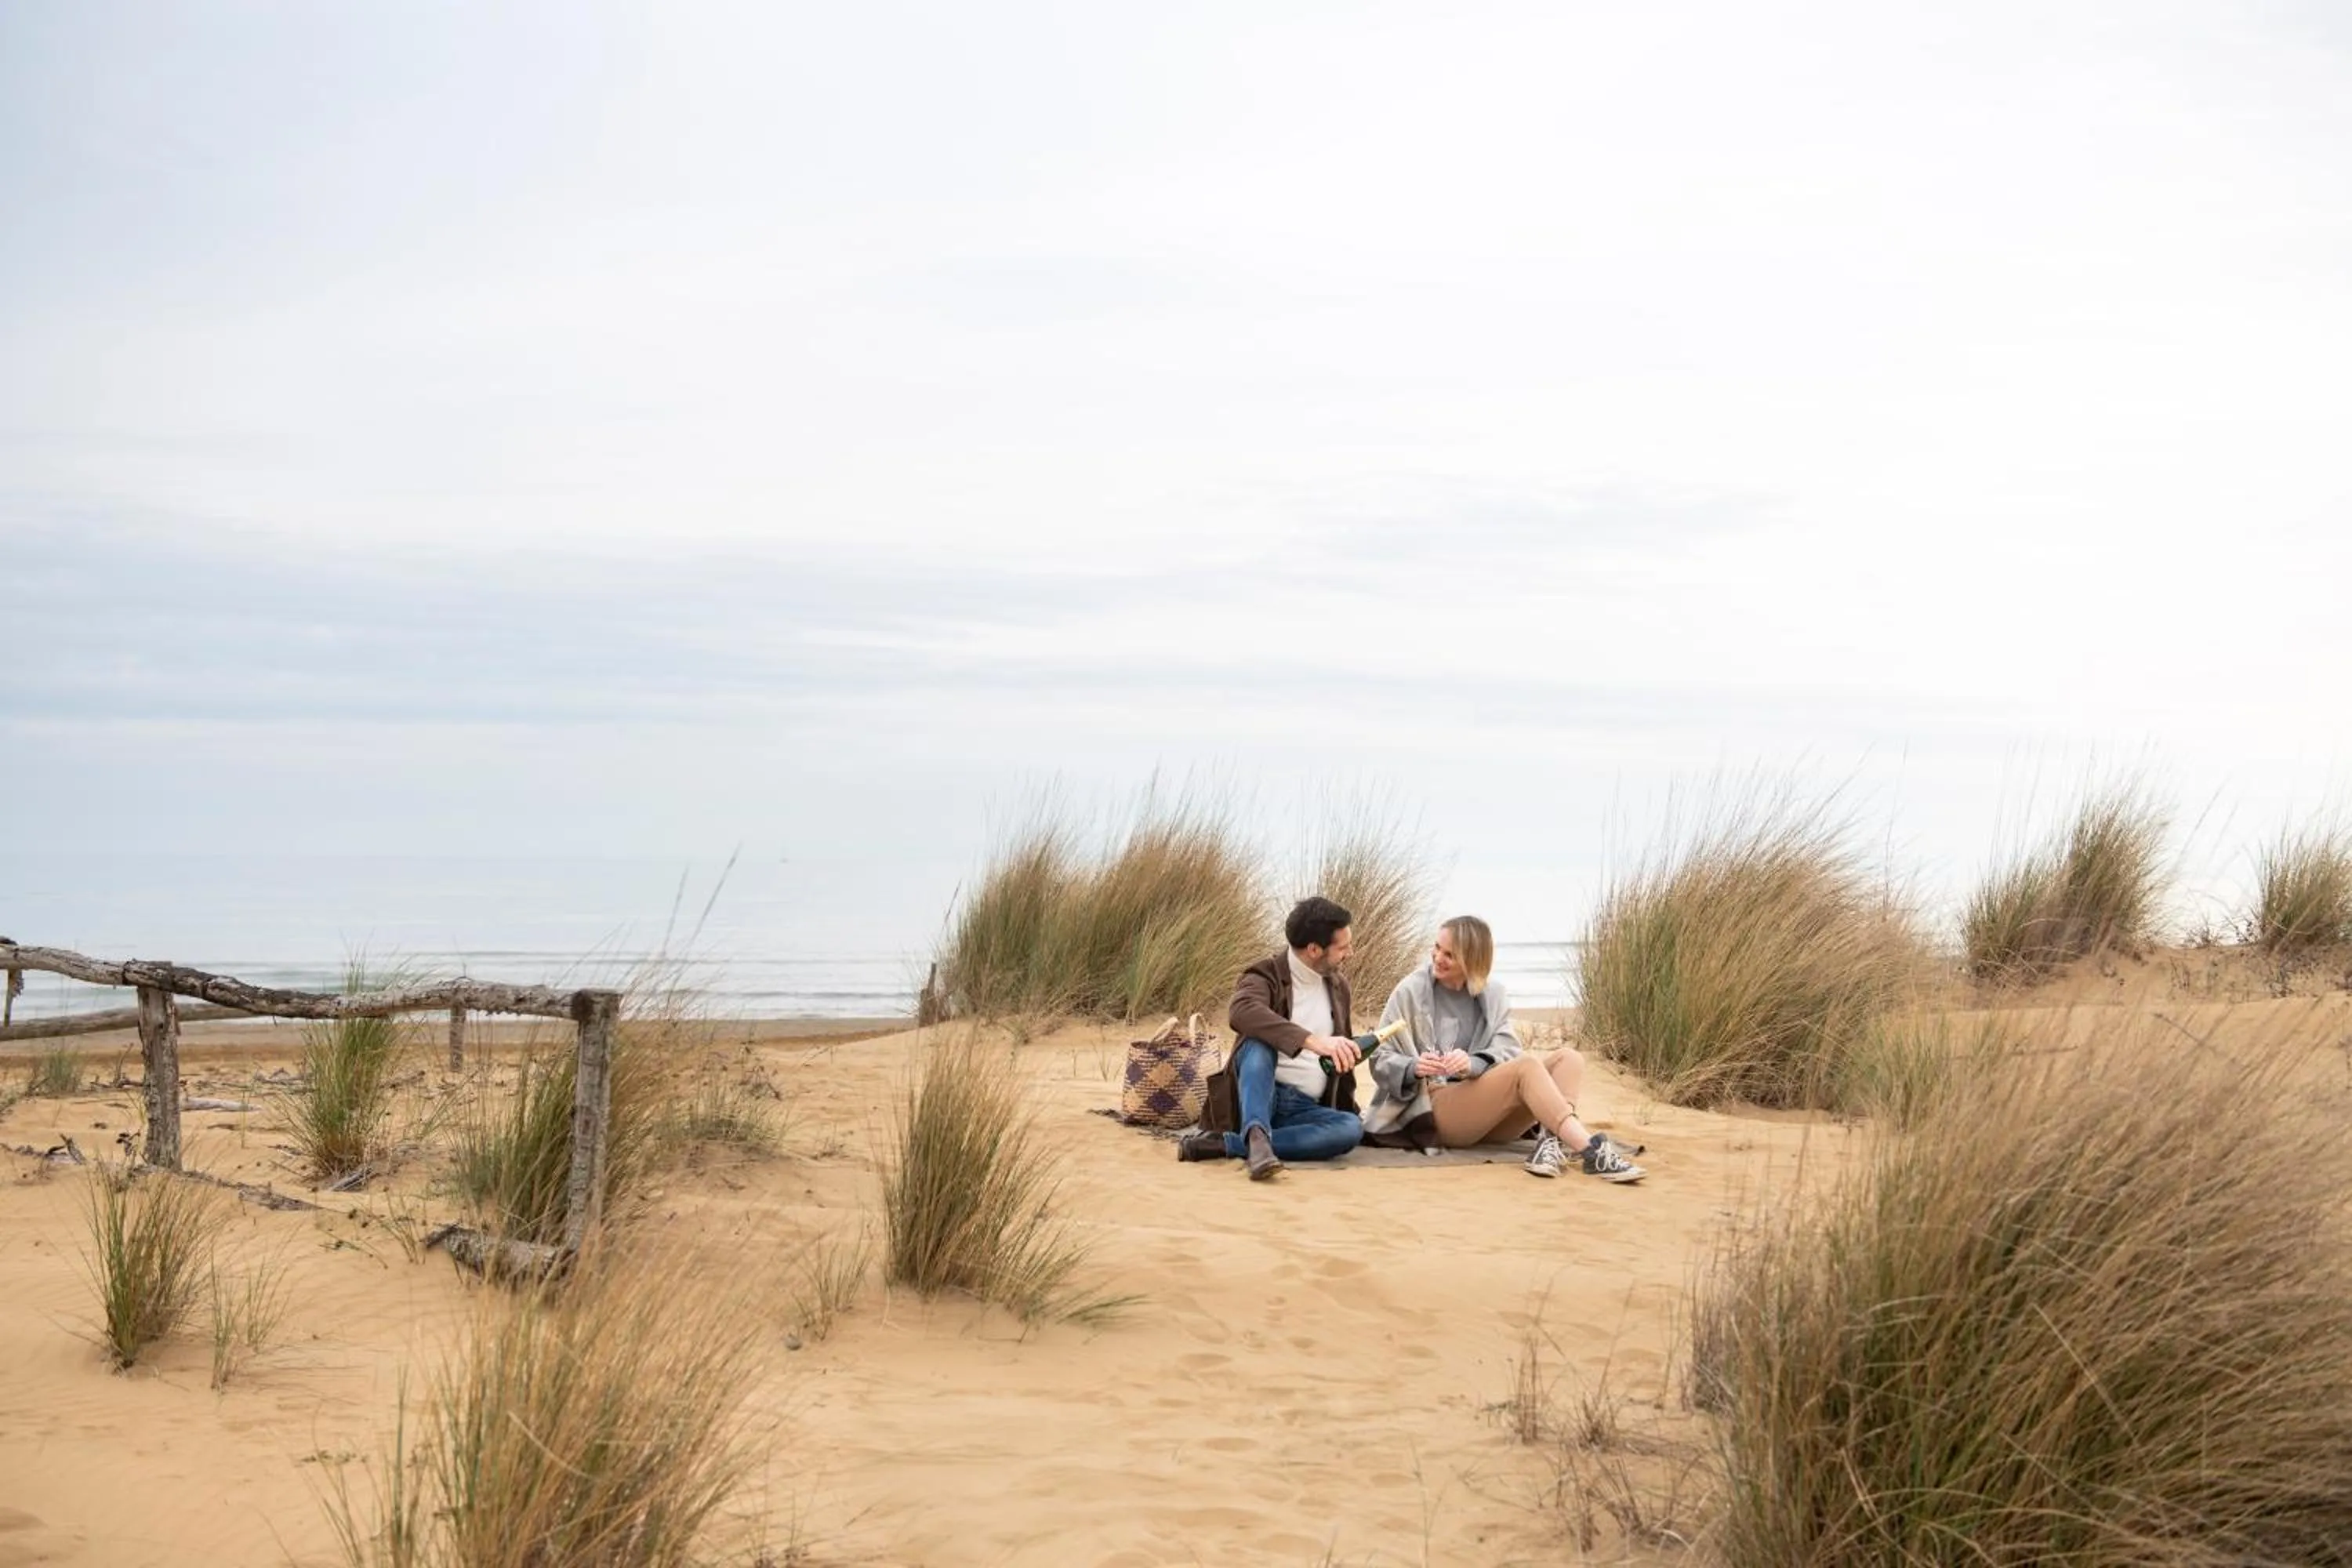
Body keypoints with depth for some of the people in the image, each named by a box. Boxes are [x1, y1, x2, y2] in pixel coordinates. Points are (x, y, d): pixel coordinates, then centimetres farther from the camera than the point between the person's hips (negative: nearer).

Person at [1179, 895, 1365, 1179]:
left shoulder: (1338, 986, 13)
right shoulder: (1266, 976, -8)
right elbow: (1241, 1013, -33)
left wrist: (1350, 1107, 27)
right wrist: (1312, 1040, -42)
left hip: (1304, 1110, 5)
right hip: (1261, 1095, -5)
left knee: (1352, 1127, -29)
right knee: (1260, 1041, -33)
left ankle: (1226, 1145, -31)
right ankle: (1257, 1135, -51)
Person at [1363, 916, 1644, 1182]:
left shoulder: (1492, 995, 11)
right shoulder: (1411, 992, 0)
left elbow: (1507, 1052, -3)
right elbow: (1381, 1061, -1)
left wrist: (1474, 1065, -24)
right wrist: (1414, 1068, -24)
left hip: (1489, 1117, 5)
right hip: (1431, 1109, -5)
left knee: (1568, 1059, -12)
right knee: (1526, 1065, -28)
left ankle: (1551, 1140, -38)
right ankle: (1591, 1152, -41)